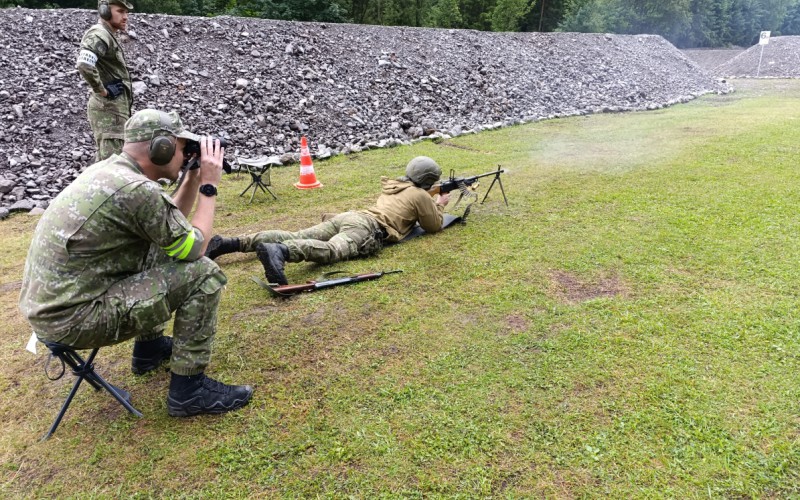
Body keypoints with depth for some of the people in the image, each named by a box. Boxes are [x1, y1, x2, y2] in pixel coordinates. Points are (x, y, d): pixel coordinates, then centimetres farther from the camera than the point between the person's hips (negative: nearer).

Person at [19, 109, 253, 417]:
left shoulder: (109, 170, 8)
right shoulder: (137, 189, -22)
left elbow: (172, 224, 19)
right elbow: (195, 247, -11)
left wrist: (194, 178, 10)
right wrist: (209, 186, -4)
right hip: (73, 319, -10)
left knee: (160, 251, 22)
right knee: (203, 274, -13)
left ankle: (149, 348, 31)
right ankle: (189, 390, -4)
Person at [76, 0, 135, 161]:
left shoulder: (108, 35, 18)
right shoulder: (99, 34, -14)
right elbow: (84, 64, -31)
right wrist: (102, 90, -21)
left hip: (113, 107, 10)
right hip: (108, 108, -10)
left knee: (104, 159, 17)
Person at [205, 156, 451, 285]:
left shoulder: (394, 184, 35)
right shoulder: (421, 195, 13)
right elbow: (434, 225, 22)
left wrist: (430, 201, 54)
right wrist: (439, 205, 38)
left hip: (350, 216, 7)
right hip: (368, 228, -7)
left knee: (293, 237, -5)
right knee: (331, 250, -34)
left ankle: (227, 243, -15)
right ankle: (278, 252, -64)